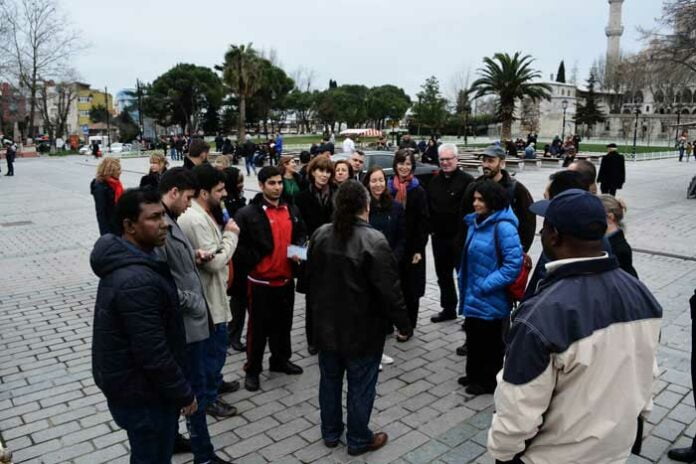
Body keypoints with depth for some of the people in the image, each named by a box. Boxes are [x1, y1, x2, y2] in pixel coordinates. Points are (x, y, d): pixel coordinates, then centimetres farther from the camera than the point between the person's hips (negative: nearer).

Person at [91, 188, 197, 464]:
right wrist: (184, 393, -17)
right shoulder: (137, 280, -32)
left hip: (125, 382, 9)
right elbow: (153, 354, -29)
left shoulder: (123, 260, 1)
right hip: (141, 392, -9)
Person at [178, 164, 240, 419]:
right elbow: (214, 261, -27)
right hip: (208, 296, -11)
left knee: (214, 344, 25)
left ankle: (213, 381, 43)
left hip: (211, 292, 11)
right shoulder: (196, 220, -27)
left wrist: (224, 234, -6)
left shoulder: (200, 214, 7)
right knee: (215, 346, 4)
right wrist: (231, 235, -16)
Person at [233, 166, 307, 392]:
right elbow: (239, 245, -13)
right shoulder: (248, 213, -12)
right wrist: (256, 262, -18)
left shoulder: (292, 210, 7)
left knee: (283, 323, 19)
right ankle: (252, 369, 21)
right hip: (260, 280, -5)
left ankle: (280, 360, 37)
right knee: (258, 327, 6)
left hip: (285, 278, 6)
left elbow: (301, 235, 18)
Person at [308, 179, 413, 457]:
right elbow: (389, 290, -20)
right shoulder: (373, 240, -22)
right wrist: (404, 324, -8)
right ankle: (358, 440, 27)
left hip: (326, 324, 6)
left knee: (330, 380, 20)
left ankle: (330, 433, 36)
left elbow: (311, 277, 10)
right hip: (362, 329, -5)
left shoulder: (320, 235, -3)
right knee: (360, 386, 11)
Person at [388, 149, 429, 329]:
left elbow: (423, 221, -6)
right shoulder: (388, 188, 4)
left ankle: (408, 325, 17)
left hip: (411, 247, -2)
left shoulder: (418, 191, -3)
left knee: (410, 287, 5)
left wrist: (419, 249, -12)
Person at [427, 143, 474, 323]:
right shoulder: (434, 181, 10)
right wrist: (431, 229, 7)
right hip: (439, 237, 7)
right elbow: (428, 208, 14)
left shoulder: (467, 180, -10)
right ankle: (448, 309, 30)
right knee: (443, 276, 15)